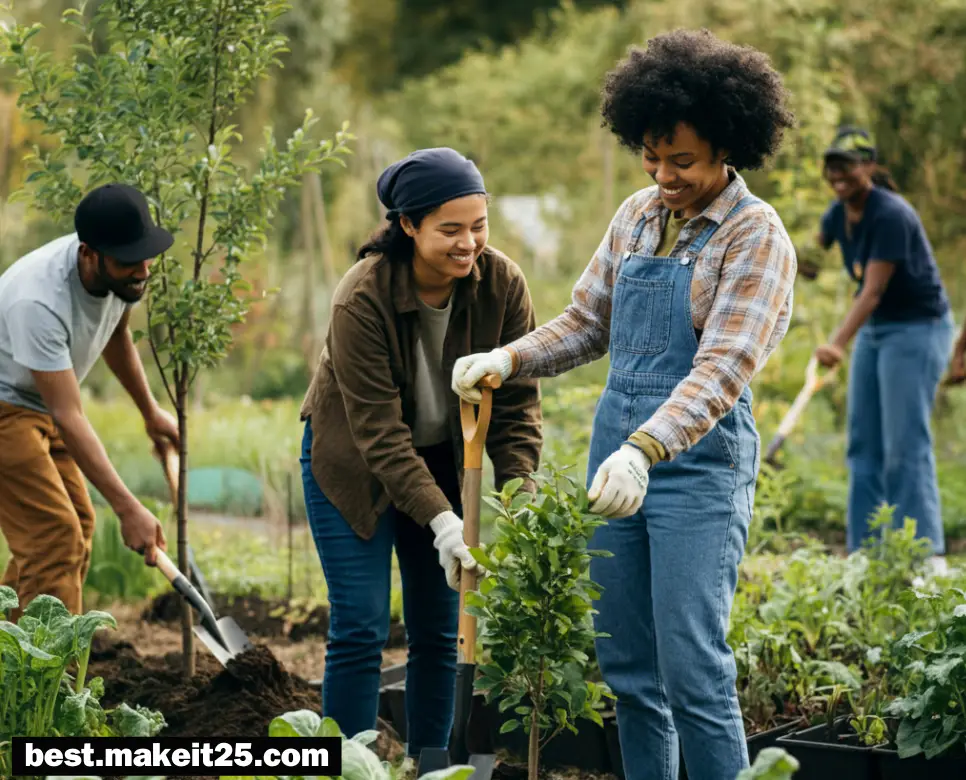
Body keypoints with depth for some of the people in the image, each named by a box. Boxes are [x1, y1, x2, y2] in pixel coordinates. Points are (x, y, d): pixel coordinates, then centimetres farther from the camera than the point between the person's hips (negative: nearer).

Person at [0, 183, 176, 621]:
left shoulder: (121, 272, -13)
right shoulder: (38, 301, -37)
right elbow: (68, 417, -38)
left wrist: (151, 412, 16)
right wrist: (128, 508, -40)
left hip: (43, 401, 9)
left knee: (76, 528, 11)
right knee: (55, 537, -18)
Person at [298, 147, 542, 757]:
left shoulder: (504, 284, -16)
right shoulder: (362, 300, -28)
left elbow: (518, 403, -12)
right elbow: (379, 432, -28)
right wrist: (442, 521, -35)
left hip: (445, 461, 4)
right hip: (353, 465, -4)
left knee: (440, 632, 6)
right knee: (361, 631, -7)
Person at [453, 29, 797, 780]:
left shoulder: (756, 237, -10)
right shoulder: (638, 216, 10)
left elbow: (722, 371, -20)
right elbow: (587, 322, 16)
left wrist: (645, 450, -34)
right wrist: (508, 358, -2)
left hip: (699, 467, -6)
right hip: (617, 453, 7)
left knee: (693, 670, -9)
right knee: (626, 667, 10)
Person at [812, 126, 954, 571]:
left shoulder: (890, 215, -23)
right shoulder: (837, 215, 1)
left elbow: (873, 292, -30)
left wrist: (838, 343, -39)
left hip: (916, 329, -8)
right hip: (873, 331, 8)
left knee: (906, 446, -13)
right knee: (864, 445, 5)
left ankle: (928, 553, -10)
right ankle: (866, 550, 9)